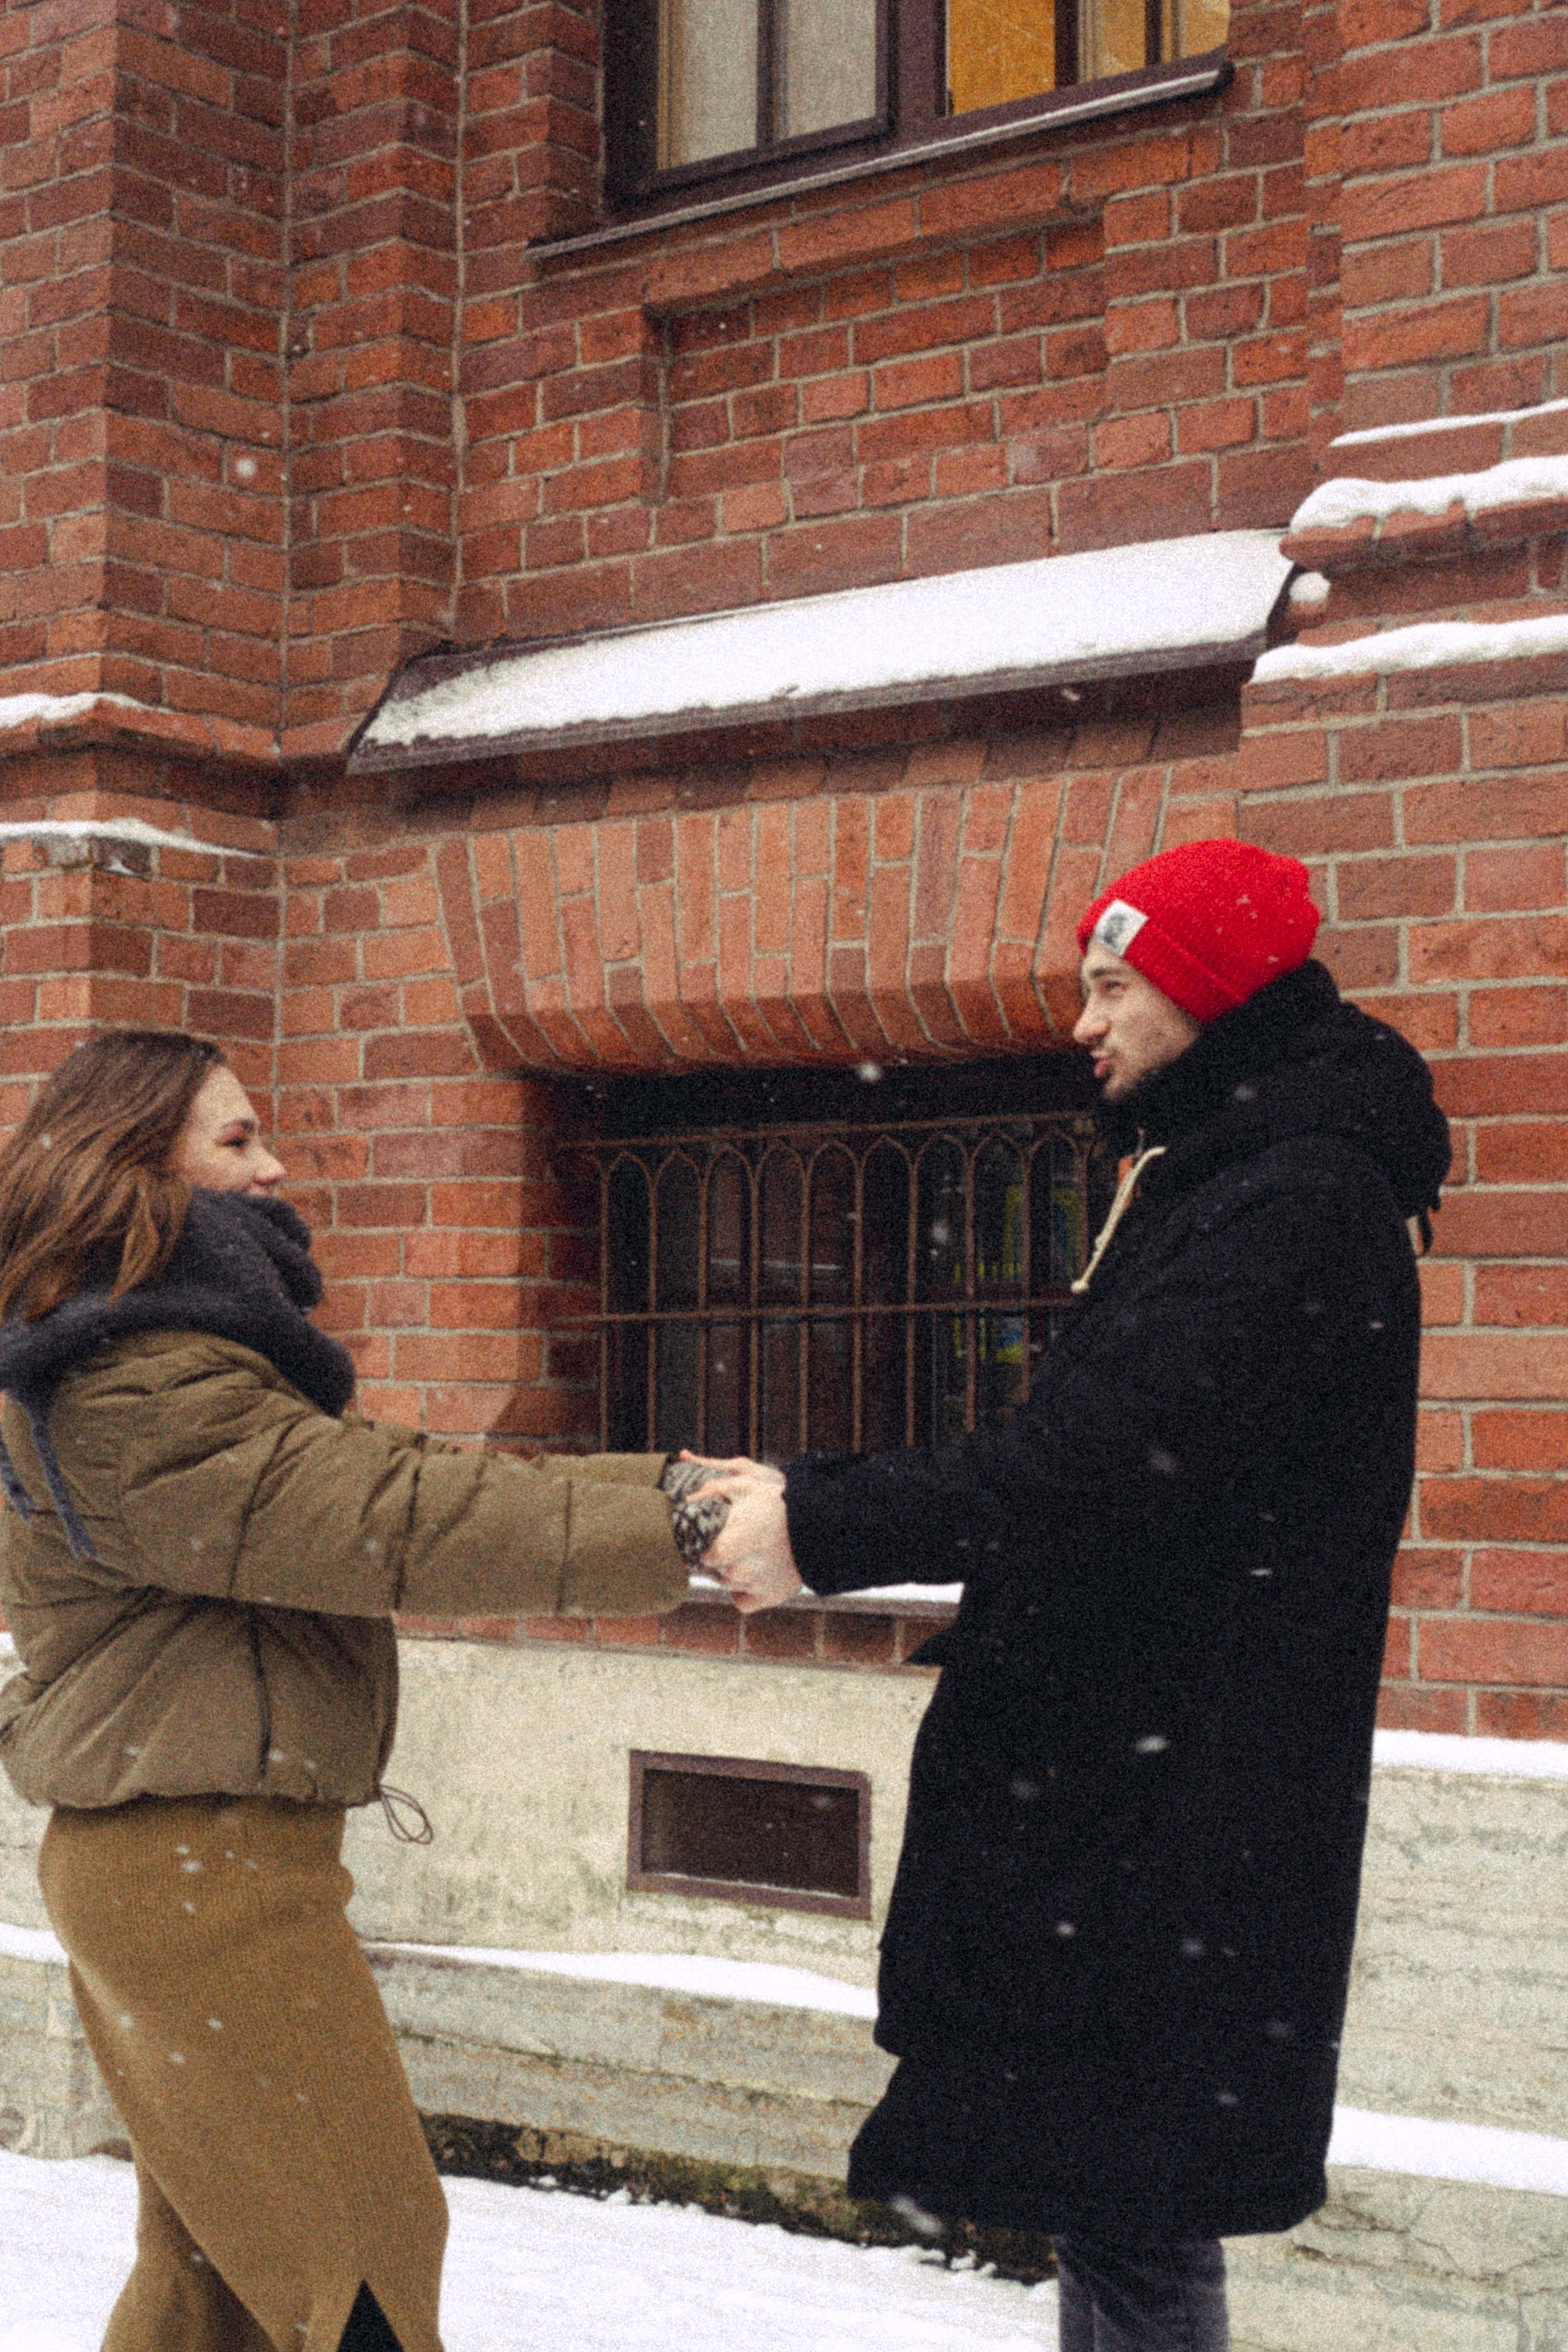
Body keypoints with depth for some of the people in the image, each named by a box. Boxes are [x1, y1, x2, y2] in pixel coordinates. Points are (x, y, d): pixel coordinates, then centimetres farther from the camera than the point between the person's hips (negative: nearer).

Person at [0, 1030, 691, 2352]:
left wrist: (665, 1485, 1)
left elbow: (376, 1477, 10)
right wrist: (675, 1525, -23)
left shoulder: (164, 1357, 16)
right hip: (199, 1870, -11)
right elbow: (393, 1520, -24)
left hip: (194, 1859, 11)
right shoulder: (137, 1394, -19)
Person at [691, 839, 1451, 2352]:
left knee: (1127, 2200, -5)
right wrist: (812, 1503, 5)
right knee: (1104, 2192, 16)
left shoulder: (1301, 1202, -16)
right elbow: (1093, 1439, 15)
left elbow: (1106, 1461, -24)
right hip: (1121, 1770, 10)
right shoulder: (1214, 1178, 17)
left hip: (1178, 1801, -10)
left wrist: (826, 1529, -21)